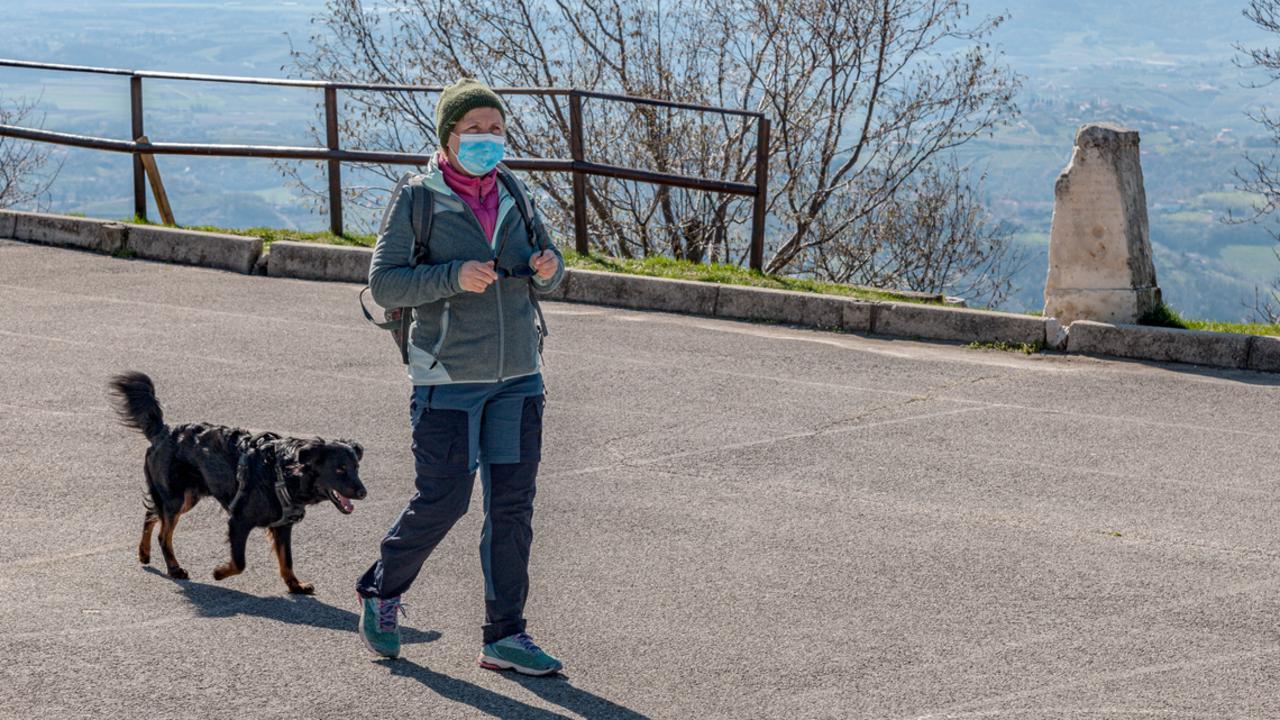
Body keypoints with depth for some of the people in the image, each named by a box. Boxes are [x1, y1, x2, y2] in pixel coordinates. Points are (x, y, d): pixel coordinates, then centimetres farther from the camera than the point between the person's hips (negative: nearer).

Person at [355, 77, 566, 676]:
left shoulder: (514, 194, 9)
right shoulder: (417, 199, -6)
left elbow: (547, 273, 16)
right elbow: (384, 283, -10)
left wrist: (546, 270, -8)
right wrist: (454, 276, -23)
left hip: (518, 378, 5)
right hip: (449, 379, -5)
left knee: (513, 506, 3)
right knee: (442, 499, -5)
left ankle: (505, 637, 11)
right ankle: (381, 593, 22)